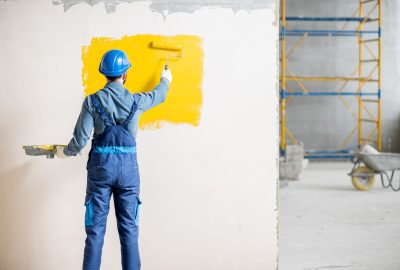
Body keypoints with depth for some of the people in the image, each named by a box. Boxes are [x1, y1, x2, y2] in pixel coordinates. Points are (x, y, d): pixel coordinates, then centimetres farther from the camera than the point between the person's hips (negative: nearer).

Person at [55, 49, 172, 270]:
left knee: (95, 229, 3)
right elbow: (157, 96, 23)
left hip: (100, 167, -1)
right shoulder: (136, 101, 0)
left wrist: (65, 152, 14)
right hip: (128, 168, 1)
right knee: (129, 229, 6)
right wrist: (165, 81, 46)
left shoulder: (92, 101, -5)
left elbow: (80, 139, -8)